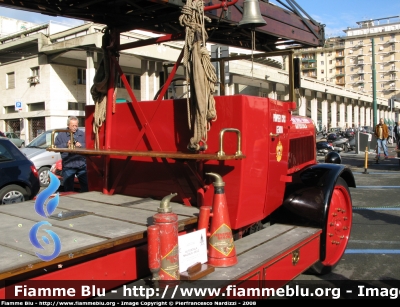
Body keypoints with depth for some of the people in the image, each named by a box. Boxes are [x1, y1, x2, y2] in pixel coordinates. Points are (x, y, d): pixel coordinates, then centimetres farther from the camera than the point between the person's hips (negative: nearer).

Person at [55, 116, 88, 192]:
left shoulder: (82, 134, 10)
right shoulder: (61, 135, 6)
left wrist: (81, 145, -13)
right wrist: (66, 145, -12)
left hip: (82, 164, 1)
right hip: (68, 165, -1)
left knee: (85, 186, 4)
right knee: (68, 187, 6)